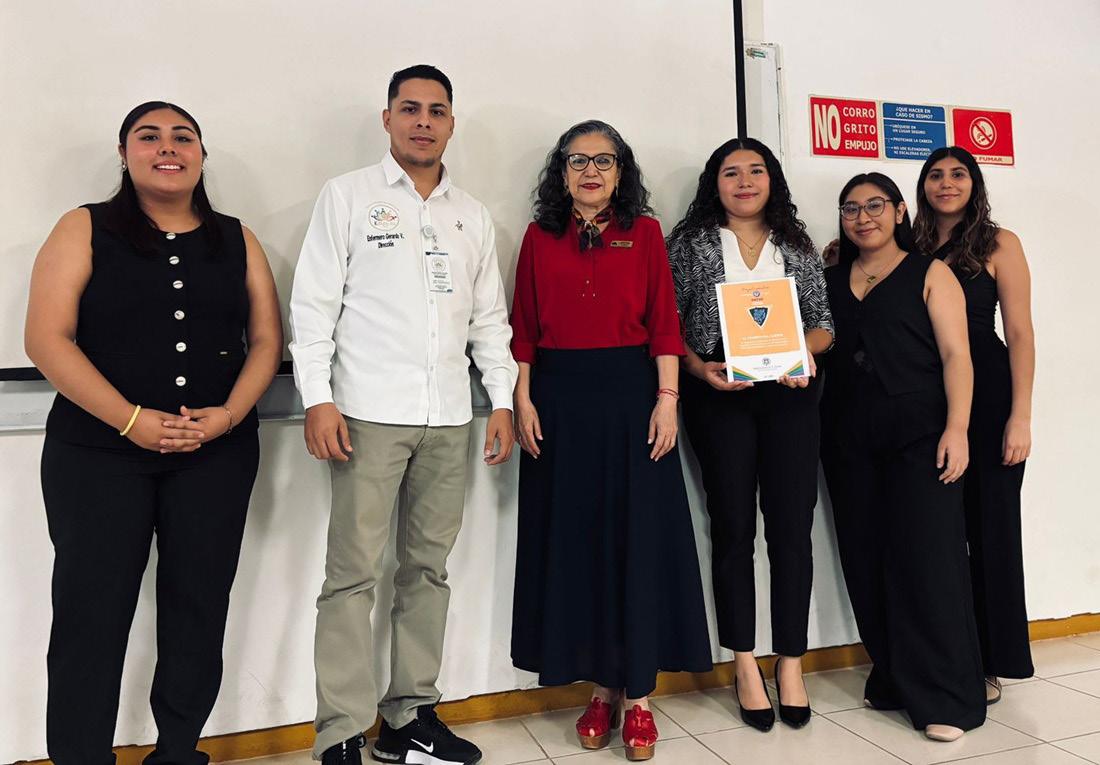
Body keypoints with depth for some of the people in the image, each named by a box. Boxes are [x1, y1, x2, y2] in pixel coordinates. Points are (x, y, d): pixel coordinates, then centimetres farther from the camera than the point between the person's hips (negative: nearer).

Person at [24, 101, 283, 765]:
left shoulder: (236, 240, 10)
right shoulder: (85, 230, 3)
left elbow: (266, 338, 7)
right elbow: (47, 339, -6)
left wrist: (229, 414, -10)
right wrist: (131, 421, -15)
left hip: (218, 454, 2)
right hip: (99, 454, -2)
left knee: (199, 609, 8)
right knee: (92, 614, 2)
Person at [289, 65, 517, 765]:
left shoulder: (473, 215, 17)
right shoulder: (347, 197, 6)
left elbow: (490, 318, 17)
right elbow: (314, 303, 0)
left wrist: (503, 401, 9)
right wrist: (318, 399, -9)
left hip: (450, 418, 4)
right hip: (369, 413, -4)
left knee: (429, 569, 8)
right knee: (353, 574, -4)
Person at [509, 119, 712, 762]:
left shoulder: (645, 233, 6)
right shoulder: (540, 238, 10)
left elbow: (664, 323, 0)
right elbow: (524, 328, 7)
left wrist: (667, 398, -8)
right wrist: (523, 400, -1)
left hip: (631, 395, -1)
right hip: (561, 400, 2)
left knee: (639, 537, 1)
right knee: (574, 540, 6)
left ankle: (638, 695, 14)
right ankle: (602, 687, 21)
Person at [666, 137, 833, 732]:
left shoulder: (797, 247, 14)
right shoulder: (690, 242, 6)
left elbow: (824, 323, 13)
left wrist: (803, 349, -8)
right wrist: (701, 369, -14)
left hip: (789, 393, 2)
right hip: (717, 393, -2)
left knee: (792, 524, 0)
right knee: (733, 526, 2)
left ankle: (791, 663, 13)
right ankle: (745, 667, 13)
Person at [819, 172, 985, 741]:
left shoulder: (929, 274, 3)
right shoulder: (831, 279, 14)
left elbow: (956, 355, -4)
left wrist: (956, 428, -13)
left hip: (918, 431, -4)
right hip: (848, 437, 4)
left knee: (926, 555, -6)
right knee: (866, 558, 7)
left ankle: (944, 697, 5)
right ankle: (892, 679, 21)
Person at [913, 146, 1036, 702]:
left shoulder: (998, 244, 2)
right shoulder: (913, 249, 12)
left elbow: (1020, 332, -4)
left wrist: (1020, 416, -12)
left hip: (985, 395, -3)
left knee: (990, 525, 4)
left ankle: (989, 662, 17)